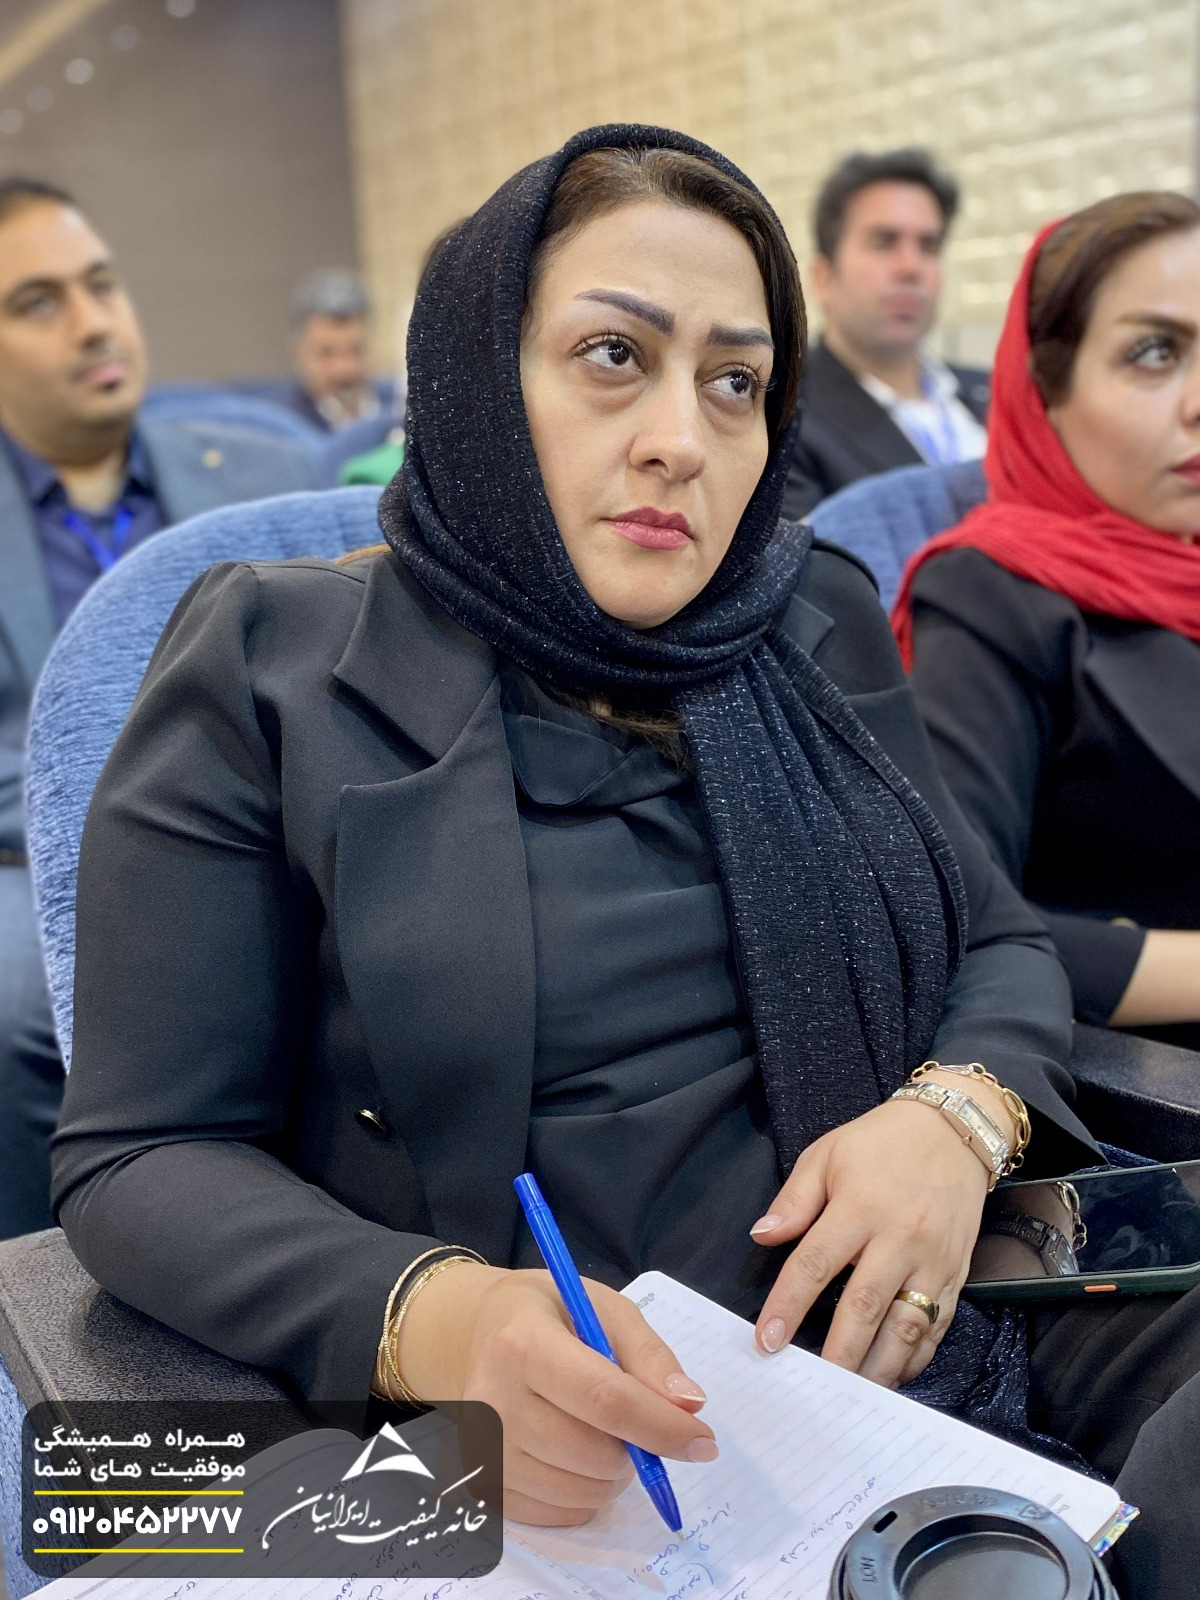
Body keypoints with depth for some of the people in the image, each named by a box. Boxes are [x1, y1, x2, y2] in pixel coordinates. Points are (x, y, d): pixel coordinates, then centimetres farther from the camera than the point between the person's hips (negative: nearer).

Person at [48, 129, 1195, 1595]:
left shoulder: (825, 632, 9)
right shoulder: (272, 668, -4)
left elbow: (1003, 944, 14)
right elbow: (140, 1153, -5)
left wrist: (959, 1116, -8)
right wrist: (431, 1321, -24)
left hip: (904, 1358, 5)